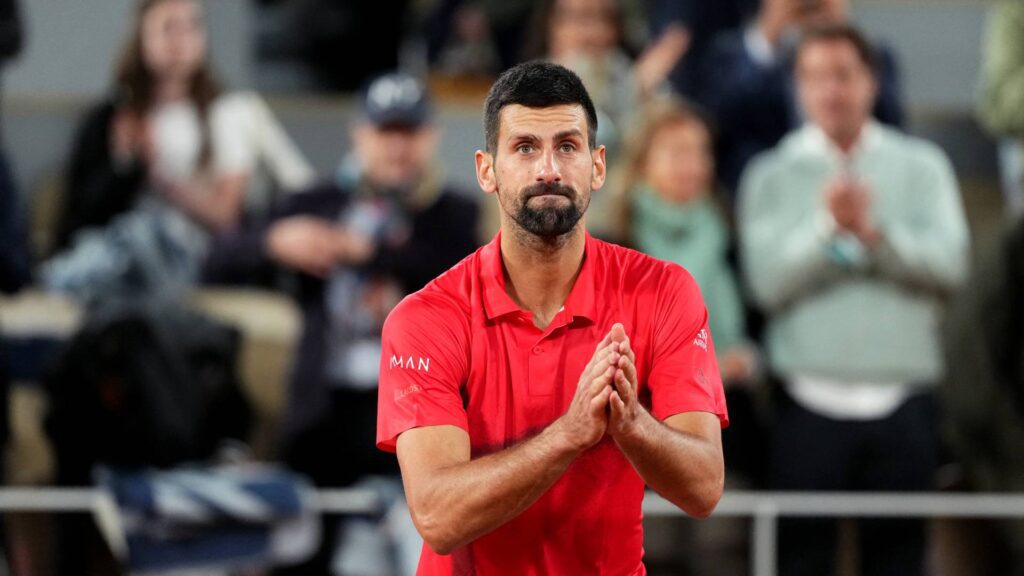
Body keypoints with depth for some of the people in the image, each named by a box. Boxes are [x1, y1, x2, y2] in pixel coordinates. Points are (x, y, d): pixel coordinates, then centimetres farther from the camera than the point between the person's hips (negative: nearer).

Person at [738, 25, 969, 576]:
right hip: (810, 402, -1)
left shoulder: (921, 167, 9)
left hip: (902, 403, 1)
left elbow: (949, 262, -5)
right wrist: (825, 225, -18)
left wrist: (874, 231, -17)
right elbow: (767, 281, -7)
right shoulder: (773, 175, 6)